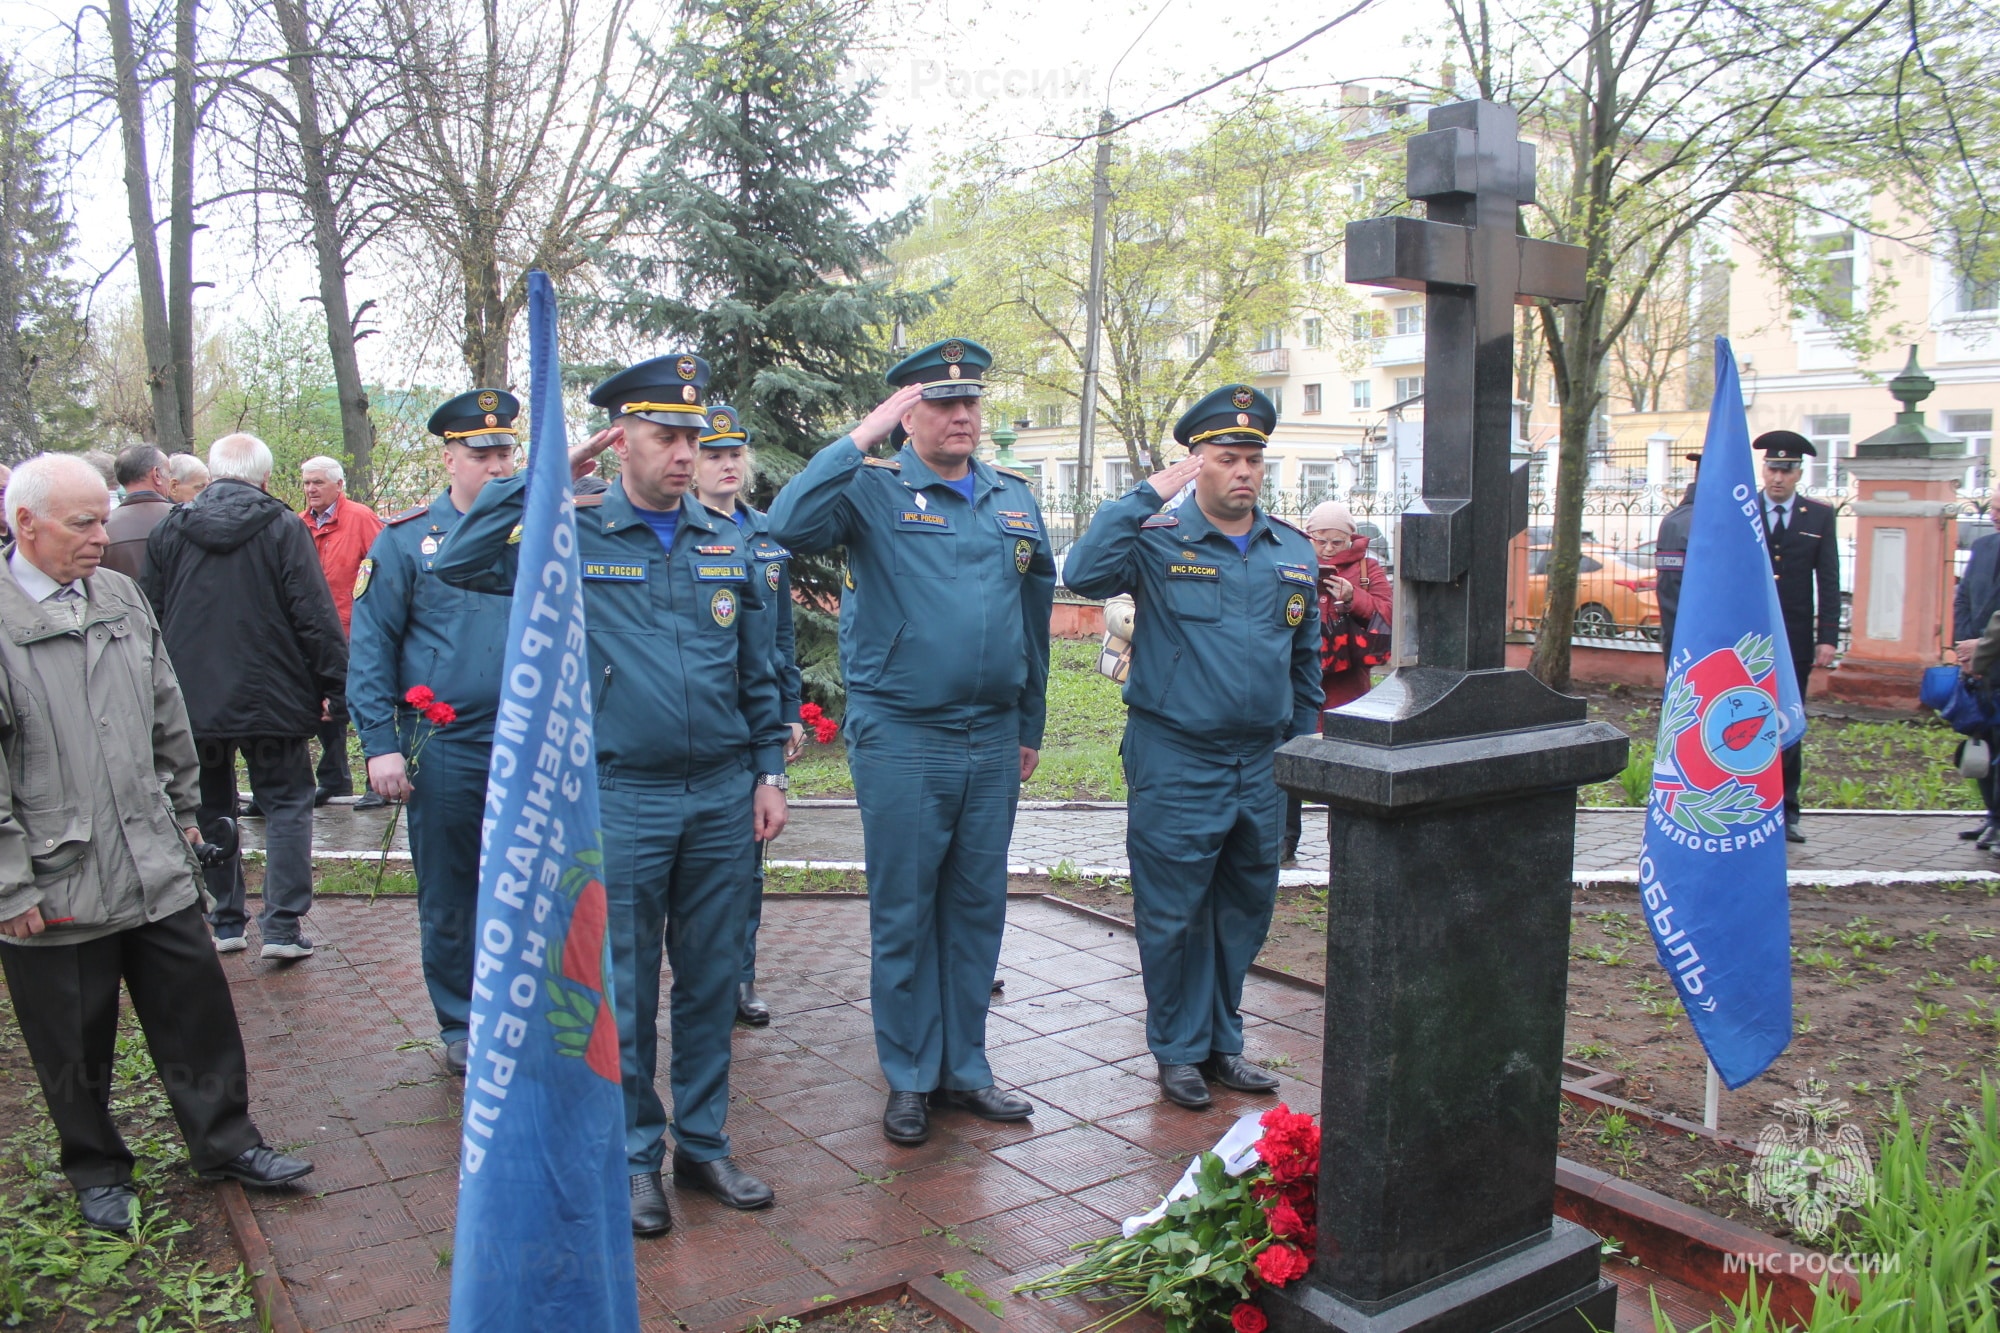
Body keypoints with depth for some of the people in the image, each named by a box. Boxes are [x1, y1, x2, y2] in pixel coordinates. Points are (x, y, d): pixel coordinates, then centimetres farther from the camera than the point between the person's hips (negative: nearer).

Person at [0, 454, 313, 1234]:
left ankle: (224, 1145, 26)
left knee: (198, 1009, 11)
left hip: (155, 867, 5)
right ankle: (96, 1170, 31)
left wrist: (183, 809, 20)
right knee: (76, 1046, 11)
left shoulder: (122, 597, 7)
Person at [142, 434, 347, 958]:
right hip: (270, 698, -3)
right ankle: (282, 925, -2)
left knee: (210, 810, 15)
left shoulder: (169, 530, 4)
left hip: (192, 700, 4)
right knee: (286, 804, 5)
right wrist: (335, 686, -6)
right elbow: (314, 615, -11)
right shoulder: (283, 528, -8)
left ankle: (224, 923, 20)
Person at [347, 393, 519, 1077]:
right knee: (449, 899, 10)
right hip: (443, 751, -1)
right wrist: (380, 744, -8)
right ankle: (461, 1026, 26)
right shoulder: (406, 540, 0)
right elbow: (369, 649, -2)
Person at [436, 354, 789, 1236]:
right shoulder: (574, 536, -2)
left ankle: (704, 1144, 27)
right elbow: (460, 563, -15)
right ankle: (636, 1157, 22)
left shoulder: (727, 542, 8)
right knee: (625, 991, 6)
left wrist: (769, 772, 9)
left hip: (723, 795, 3)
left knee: (712, 980, 12)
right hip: (623, 799, -3)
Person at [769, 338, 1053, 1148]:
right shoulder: (873, 489, -4)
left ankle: (965, 1067, 27)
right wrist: (862, 438, -19)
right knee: (903, 915, 5)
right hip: (900, 741, -5)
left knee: (978, 910, 13)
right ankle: (909, 1078, 20)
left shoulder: (1015, 498, 12)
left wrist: (1030, 727, 17)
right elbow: (791, 524, -24)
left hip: (993, 743, 5)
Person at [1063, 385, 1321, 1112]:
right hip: (1175, 768, -5)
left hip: (1261, 767, 5)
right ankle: (1179, 1051, 22)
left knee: (1245, 913, 15)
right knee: (1174, 917, 5)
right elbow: (1082, 572, -25)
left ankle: (1222, 1041, 32)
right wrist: (1147, 495, -24)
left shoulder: (1295, 552, 9)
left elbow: (1305, 660, 17)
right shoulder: (1157, 541, -6)